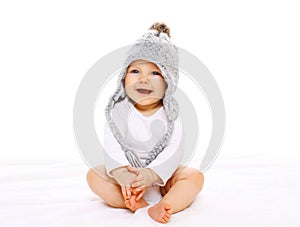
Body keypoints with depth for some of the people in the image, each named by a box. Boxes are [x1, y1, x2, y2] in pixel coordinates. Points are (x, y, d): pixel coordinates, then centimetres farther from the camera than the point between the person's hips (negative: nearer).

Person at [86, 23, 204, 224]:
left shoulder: (169, 114, -9)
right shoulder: (119, 111, -7)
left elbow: (174, 150, -18)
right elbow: (111, 145, -15)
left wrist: (152, 174, -31)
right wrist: (120, 172, -31)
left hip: (161, 173, 0)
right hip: (126, 171, 1)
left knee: (195, 176, -22)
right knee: (93, 174, -18)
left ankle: (158, 209, -39)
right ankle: (137, 204, -30)